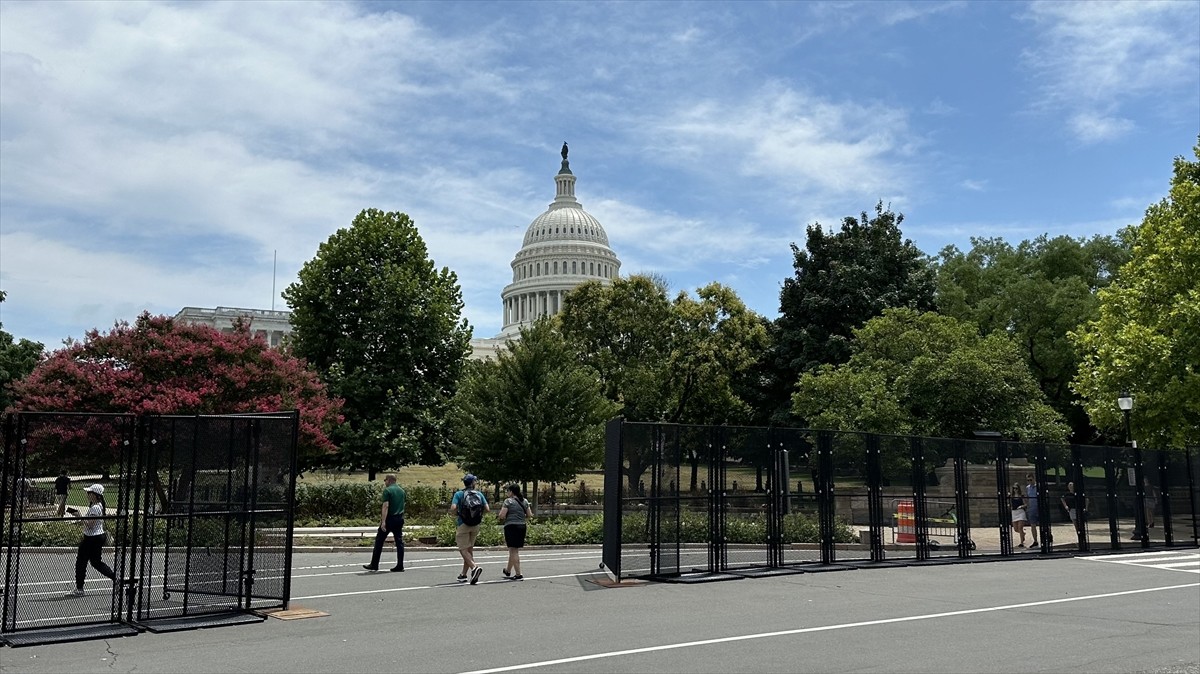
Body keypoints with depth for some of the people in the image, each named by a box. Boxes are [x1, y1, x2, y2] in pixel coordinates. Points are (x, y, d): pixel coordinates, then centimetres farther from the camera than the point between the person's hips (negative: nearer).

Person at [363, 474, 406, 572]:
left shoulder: (387, 490, -10)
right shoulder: (402, 490, 11)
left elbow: (385, 506, -18)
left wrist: (383, 521, -22)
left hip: (389, 519, -6)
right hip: (400, 519, 6)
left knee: (379, 541, 5)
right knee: (399, 541, 6)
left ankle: (374, 564, 8)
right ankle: (400, 565, 2)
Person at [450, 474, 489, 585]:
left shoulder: (459, 494, -5)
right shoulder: (479, 494, 3)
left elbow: (453, 508, -18)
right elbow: (487, 509, -3)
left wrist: (457, 515, 2)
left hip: (463, 525, -4)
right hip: (476, 525, 4)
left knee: (463, 550, -2)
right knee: (469, 549, 15)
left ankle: (474, 567, -25)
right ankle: (464, 575, 21)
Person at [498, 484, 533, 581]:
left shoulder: (508, 501, -7)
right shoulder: (524, 501, 11)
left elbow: (502, 515, -13)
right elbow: (529, 515, 11)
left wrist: (502, 519, 8)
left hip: (511, 526, -6)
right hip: (522, 526, 6)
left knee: (513, 551, -2)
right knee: (513, 551, 18)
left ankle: (518, 574, -6)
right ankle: (508, 571, 33)